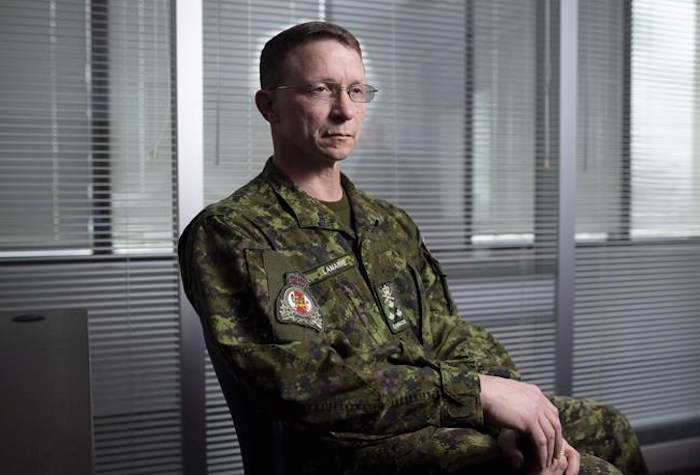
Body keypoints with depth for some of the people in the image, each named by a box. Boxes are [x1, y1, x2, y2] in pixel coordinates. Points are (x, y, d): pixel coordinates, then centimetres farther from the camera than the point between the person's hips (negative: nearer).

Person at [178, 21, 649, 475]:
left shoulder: (393, 224, 16)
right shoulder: (227, 232, -8)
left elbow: (455, 339, 9)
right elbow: (302, 384, -19)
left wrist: (512, 414, -12)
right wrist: (476, 392, -20)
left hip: (443, 420, 7)